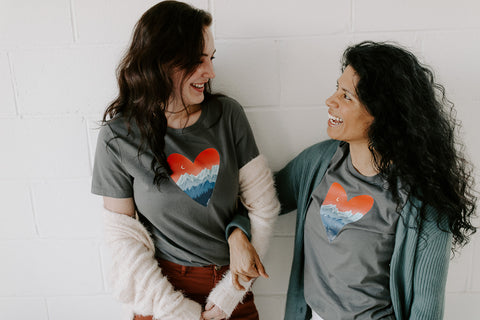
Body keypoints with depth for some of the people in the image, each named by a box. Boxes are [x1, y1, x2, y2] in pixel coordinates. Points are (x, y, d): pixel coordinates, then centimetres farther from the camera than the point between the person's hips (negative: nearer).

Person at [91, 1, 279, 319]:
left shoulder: (228, 114, -9)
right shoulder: (118, 138, -13)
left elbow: (263, 201, -7)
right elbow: (123, 234, -9)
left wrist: (231, 292, -9)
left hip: (231, 283, 2)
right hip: (164, 283, -2)